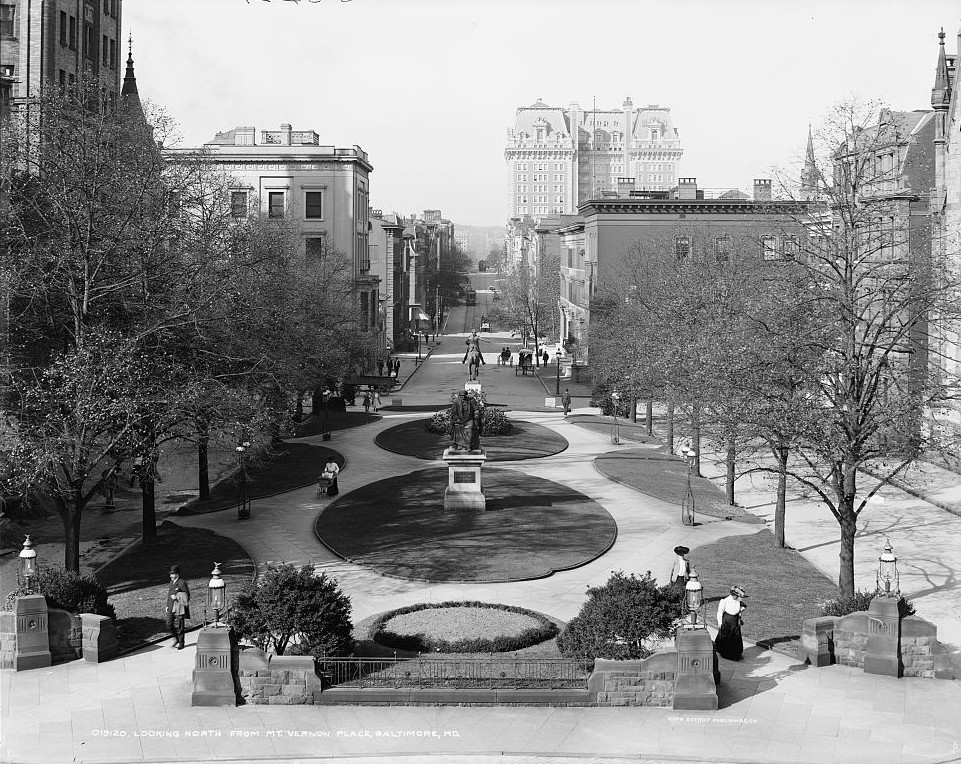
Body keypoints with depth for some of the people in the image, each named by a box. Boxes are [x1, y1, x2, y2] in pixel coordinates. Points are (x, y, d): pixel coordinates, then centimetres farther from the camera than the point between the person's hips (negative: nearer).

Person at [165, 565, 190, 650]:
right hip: (171, 608, 7)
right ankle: (176, 639, 26)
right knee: (169, 625, 4)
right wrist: (167, 606, 16)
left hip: (179, 608, -7)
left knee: (179, 626, 0)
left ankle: (181, 643, 12)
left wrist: (177, 597, -20)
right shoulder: (171, 581, 12)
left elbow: (187, 596, -12)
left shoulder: (182, 583, -12)